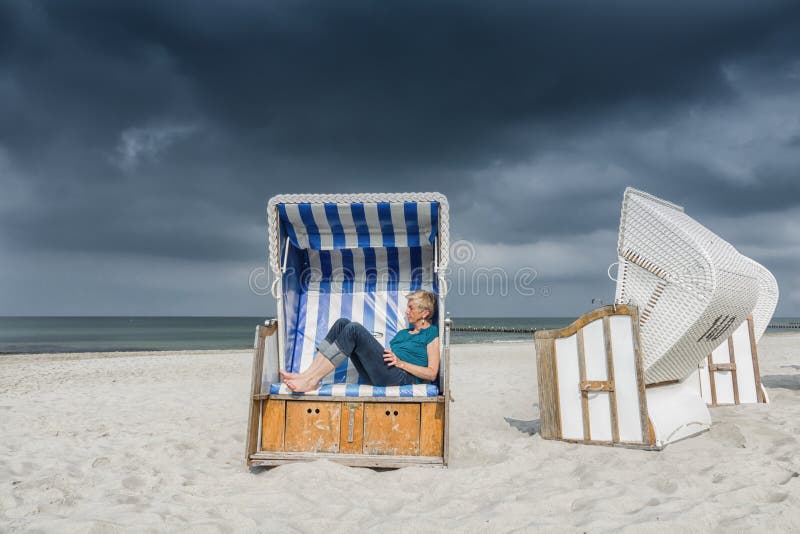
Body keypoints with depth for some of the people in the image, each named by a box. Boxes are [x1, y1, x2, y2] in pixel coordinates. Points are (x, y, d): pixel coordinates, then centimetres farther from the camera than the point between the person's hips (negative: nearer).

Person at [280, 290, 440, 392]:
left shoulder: (432, 334, 8)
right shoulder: (404, 333, 32)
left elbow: (432, 374, -3)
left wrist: (400, 363, -11)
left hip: (403, 377, -8)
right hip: (377, 377, 8)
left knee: (354, 329, -24)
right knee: (343, 323, -6)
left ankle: (311, 380, -27)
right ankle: (308, 374, -18)